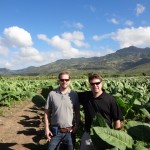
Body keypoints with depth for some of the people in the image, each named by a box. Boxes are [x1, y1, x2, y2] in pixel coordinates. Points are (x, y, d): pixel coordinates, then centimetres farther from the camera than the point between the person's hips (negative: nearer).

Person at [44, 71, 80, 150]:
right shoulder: (52, 94, -8)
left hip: (70, 131, 2)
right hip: (55, 131, -1)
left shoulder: (74, 94, -4)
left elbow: (77, 112, 5)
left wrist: (77, 126, -2)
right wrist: (47, 128, -5)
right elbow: (47, 112, -2)